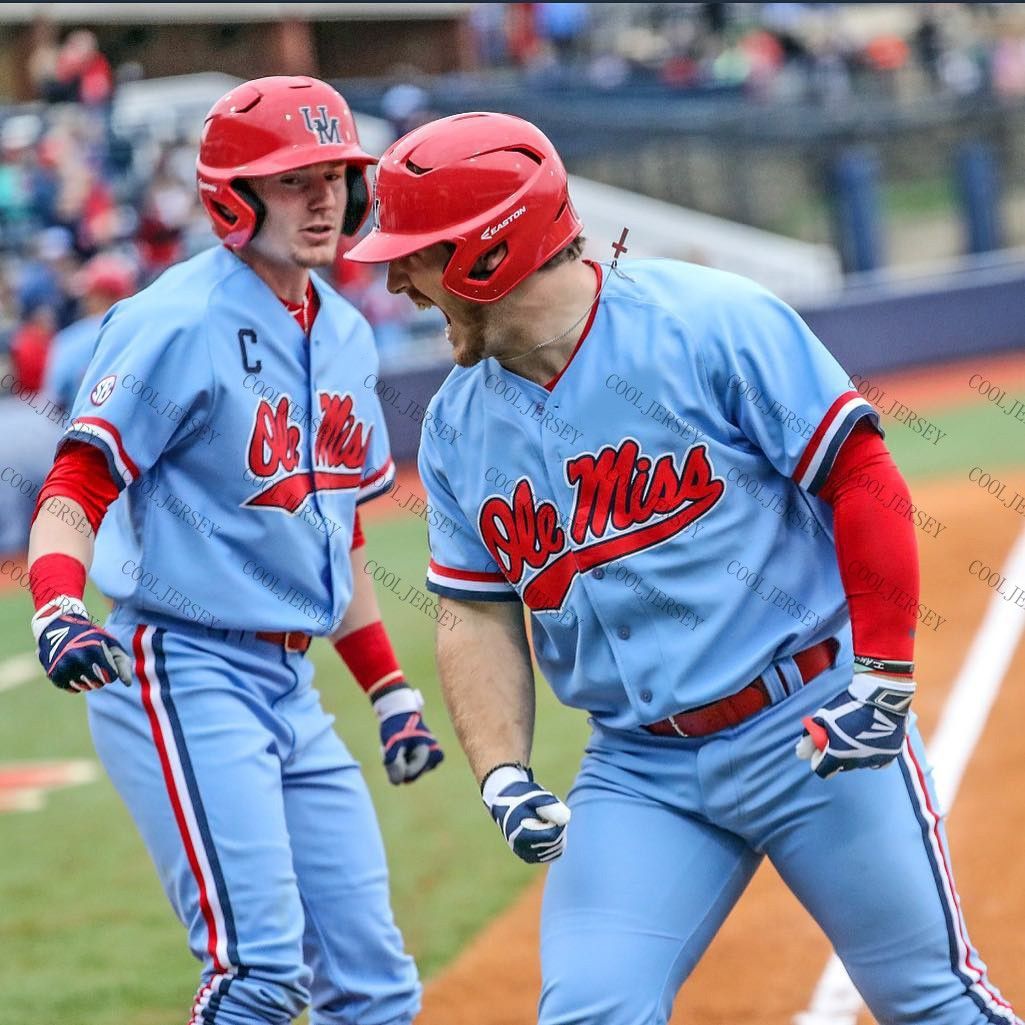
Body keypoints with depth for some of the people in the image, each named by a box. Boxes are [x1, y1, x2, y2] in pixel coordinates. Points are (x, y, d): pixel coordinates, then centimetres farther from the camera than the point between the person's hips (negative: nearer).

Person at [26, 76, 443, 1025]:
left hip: (292, 689, 8)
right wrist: (59, 612, -37)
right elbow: (74, 488, -18)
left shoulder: (345, 334, 14)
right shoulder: (178, 323, -11)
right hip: (184, 676, -8)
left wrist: (389, 690, 18)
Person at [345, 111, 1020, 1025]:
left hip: (815, 731, -4)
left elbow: (863, 479, -10)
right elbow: (478, 614, 10)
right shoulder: (458, 425, 5)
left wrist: (883, 680, -14)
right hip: (638, 769, 4)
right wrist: (503, 777, -4)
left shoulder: (714, 325, -12)